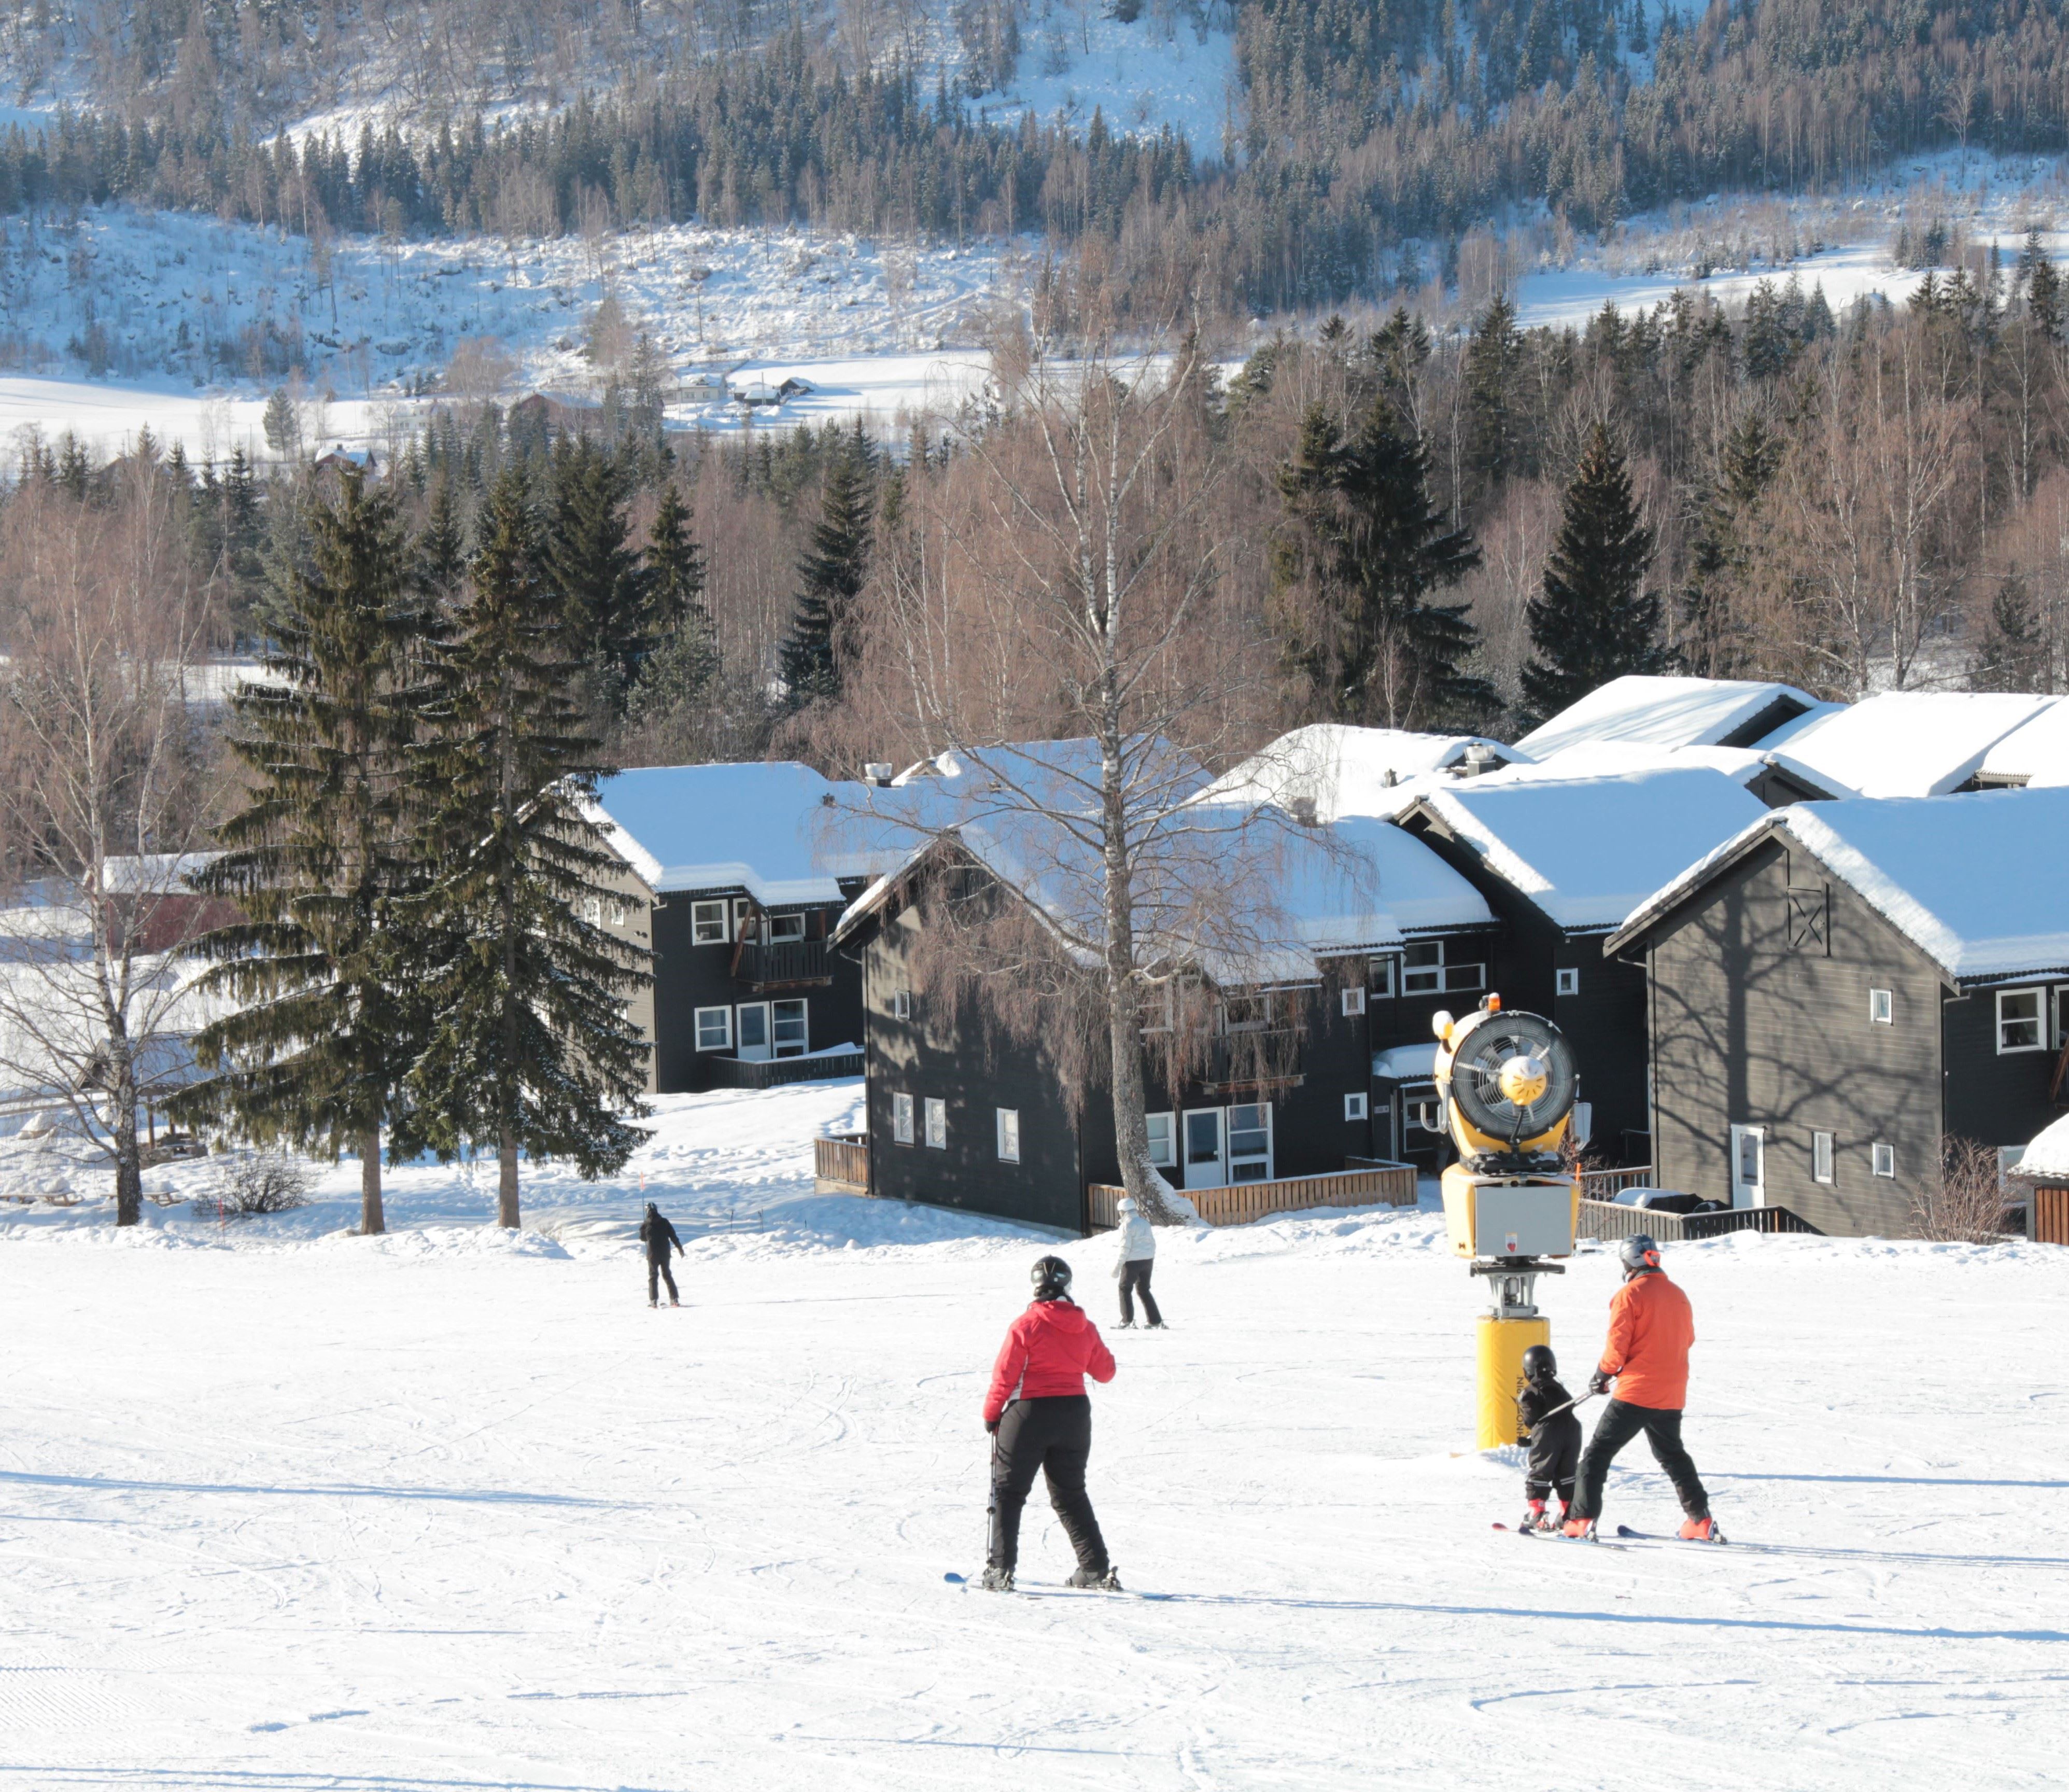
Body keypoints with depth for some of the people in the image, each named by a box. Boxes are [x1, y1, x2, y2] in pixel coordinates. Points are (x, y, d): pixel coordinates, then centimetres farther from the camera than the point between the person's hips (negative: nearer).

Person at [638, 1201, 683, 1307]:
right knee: (667, 1275, 13)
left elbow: (643, 1238, 9)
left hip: (653, 1254, -2)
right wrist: (679, 1248, 8)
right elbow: (673, 1236, -1)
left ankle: (654, 1300, -4)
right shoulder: (664, 1222, -2)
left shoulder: (645, 1224, -6)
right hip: (665, 1253, 2)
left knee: (653, 1276, 6)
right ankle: (674, 1299, 8)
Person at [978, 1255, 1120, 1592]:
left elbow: (1005, 1374, -11)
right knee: (1071, 1495, 15)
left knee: (1009, 1492, 5)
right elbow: (1105, 1372, 13)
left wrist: (992, 1414, 2)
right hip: (1075, 1413, 4)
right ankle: (1097, 1568, 9)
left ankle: (1001, 1570, -2)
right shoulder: (1085, 1329, 2)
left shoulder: (1026, 1326, -12)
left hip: (1031, 1413, -4)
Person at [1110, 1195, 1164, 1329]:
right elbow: (1153, 1243, 13)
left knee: (1125, 1289, 7)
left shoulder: (1127, 1225, -12)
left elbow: (1125, 1248, -15)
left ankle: (1127, 1321, 1)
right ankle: (1156, 1321, 13)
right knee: (1144, 1290, 17)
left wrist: (1117, 1266, -10)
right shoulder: (1144, 1223, 9)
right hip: (1148, 1260, 7)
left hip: (1133, 1262, -7)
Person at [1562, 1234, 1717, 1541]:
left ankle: (1582, 1519, -8)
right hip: (1672, 1396, 6)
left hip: (1635, 1393, -6)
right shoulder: (1678, 1296, 9)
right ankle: (1701, 1521, 19)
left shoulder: (1630, 1295, -10)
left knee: (1597, 1453, 1)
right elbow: (1687, 1339, 19)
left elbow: (1617, 1346, -13)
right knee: (1672, 1455, 23)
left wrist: (1602, 1375, 3)